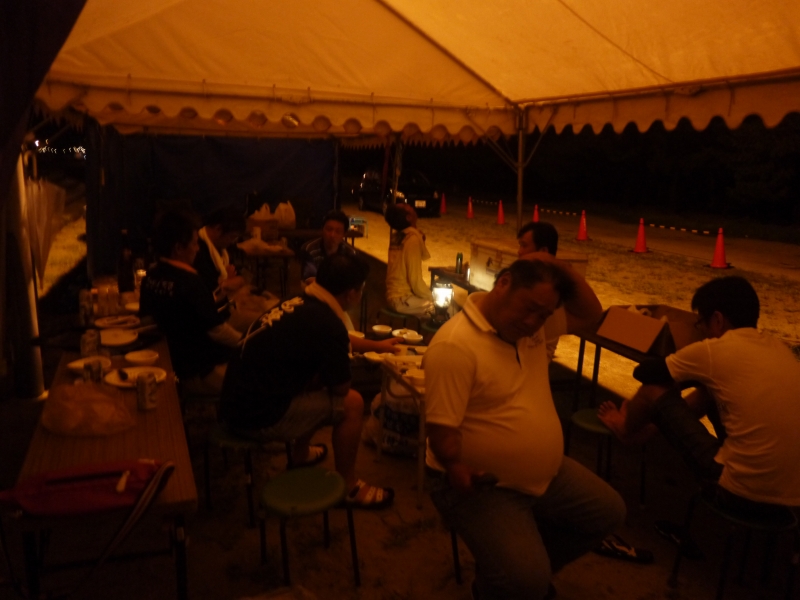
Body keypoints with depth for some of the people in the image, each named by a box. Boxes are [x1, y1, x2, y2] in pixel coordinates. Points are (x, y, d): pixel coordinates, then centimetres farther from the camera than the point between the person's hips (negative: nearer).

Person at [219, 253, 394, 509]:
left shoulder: (299, 305, 4)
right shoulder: (328, 325, -22)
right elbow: (341, 389, -8)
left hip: (236, 402, 9)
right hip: (259, 418, -9)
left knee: (314, 387, 25)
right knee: (351, 403, -3)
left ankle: (300, 455, 39)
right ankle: (348, 487, 13)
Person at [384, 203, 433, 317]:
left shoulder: (396, 237, 5)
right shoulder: (412, 239, -19)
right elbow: (415, 279, -20)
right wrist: (431, 296, -6)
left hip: (394, 294, 8)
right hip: (402, 299, -8)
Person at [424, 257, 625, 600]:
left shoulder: (533, 326, 1)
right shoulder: (455, 346, -25)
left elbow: (589, 317, 5)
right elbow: (441, 426, -25)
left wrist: (564, 271, -9)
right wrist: (457, 469, -39)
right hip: (482, 484, -8)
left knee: (607, 511, 16)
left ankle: (532, 567, 27)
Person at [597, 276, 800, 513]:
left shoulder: (712, 350, -11)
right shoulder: (779, 348, 8)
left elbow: (644, 372, 4)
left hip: (740, 492, -7)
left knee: (655, 389, 5)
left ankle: (626, 427, 35)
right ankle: (646, 428, 39)